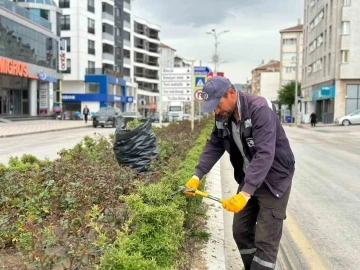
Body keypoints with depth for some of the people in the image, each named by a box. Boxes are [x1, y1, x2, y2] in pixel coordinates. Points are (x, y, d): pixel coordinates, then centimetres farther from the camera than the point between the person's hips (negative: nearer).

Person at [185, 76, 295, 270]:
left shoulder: (260, 109, -28)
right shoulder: (223, 116, -5)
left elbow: (264, 154, -36)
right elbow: (214, 146, 4)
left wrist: (245, 193, -42)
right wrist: (197, 175, -9)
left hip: (274, 179, -7)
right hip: (248, 178, 7)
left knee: (265, 239, -4)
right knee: (241, 232, 12)